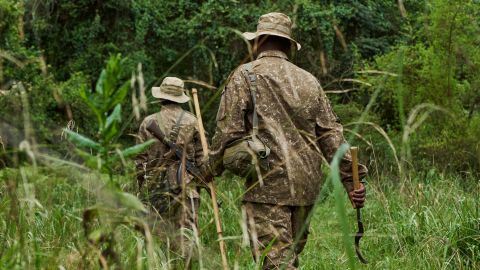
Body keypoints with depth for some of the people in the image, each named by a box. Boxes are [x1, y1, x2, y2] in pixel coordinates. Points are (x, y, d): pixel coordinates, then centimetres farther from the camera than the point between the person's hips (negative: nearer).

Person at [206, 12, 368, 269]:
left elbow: (228, 130, -7)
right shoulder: (309, 81, 13)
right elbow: (331, 133, 9)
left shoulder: (245, 76, -1)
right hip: (306, 184, 6)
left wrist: (212, 169, 6)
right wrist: (350, 178, 7)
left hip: (268, 183, -5)